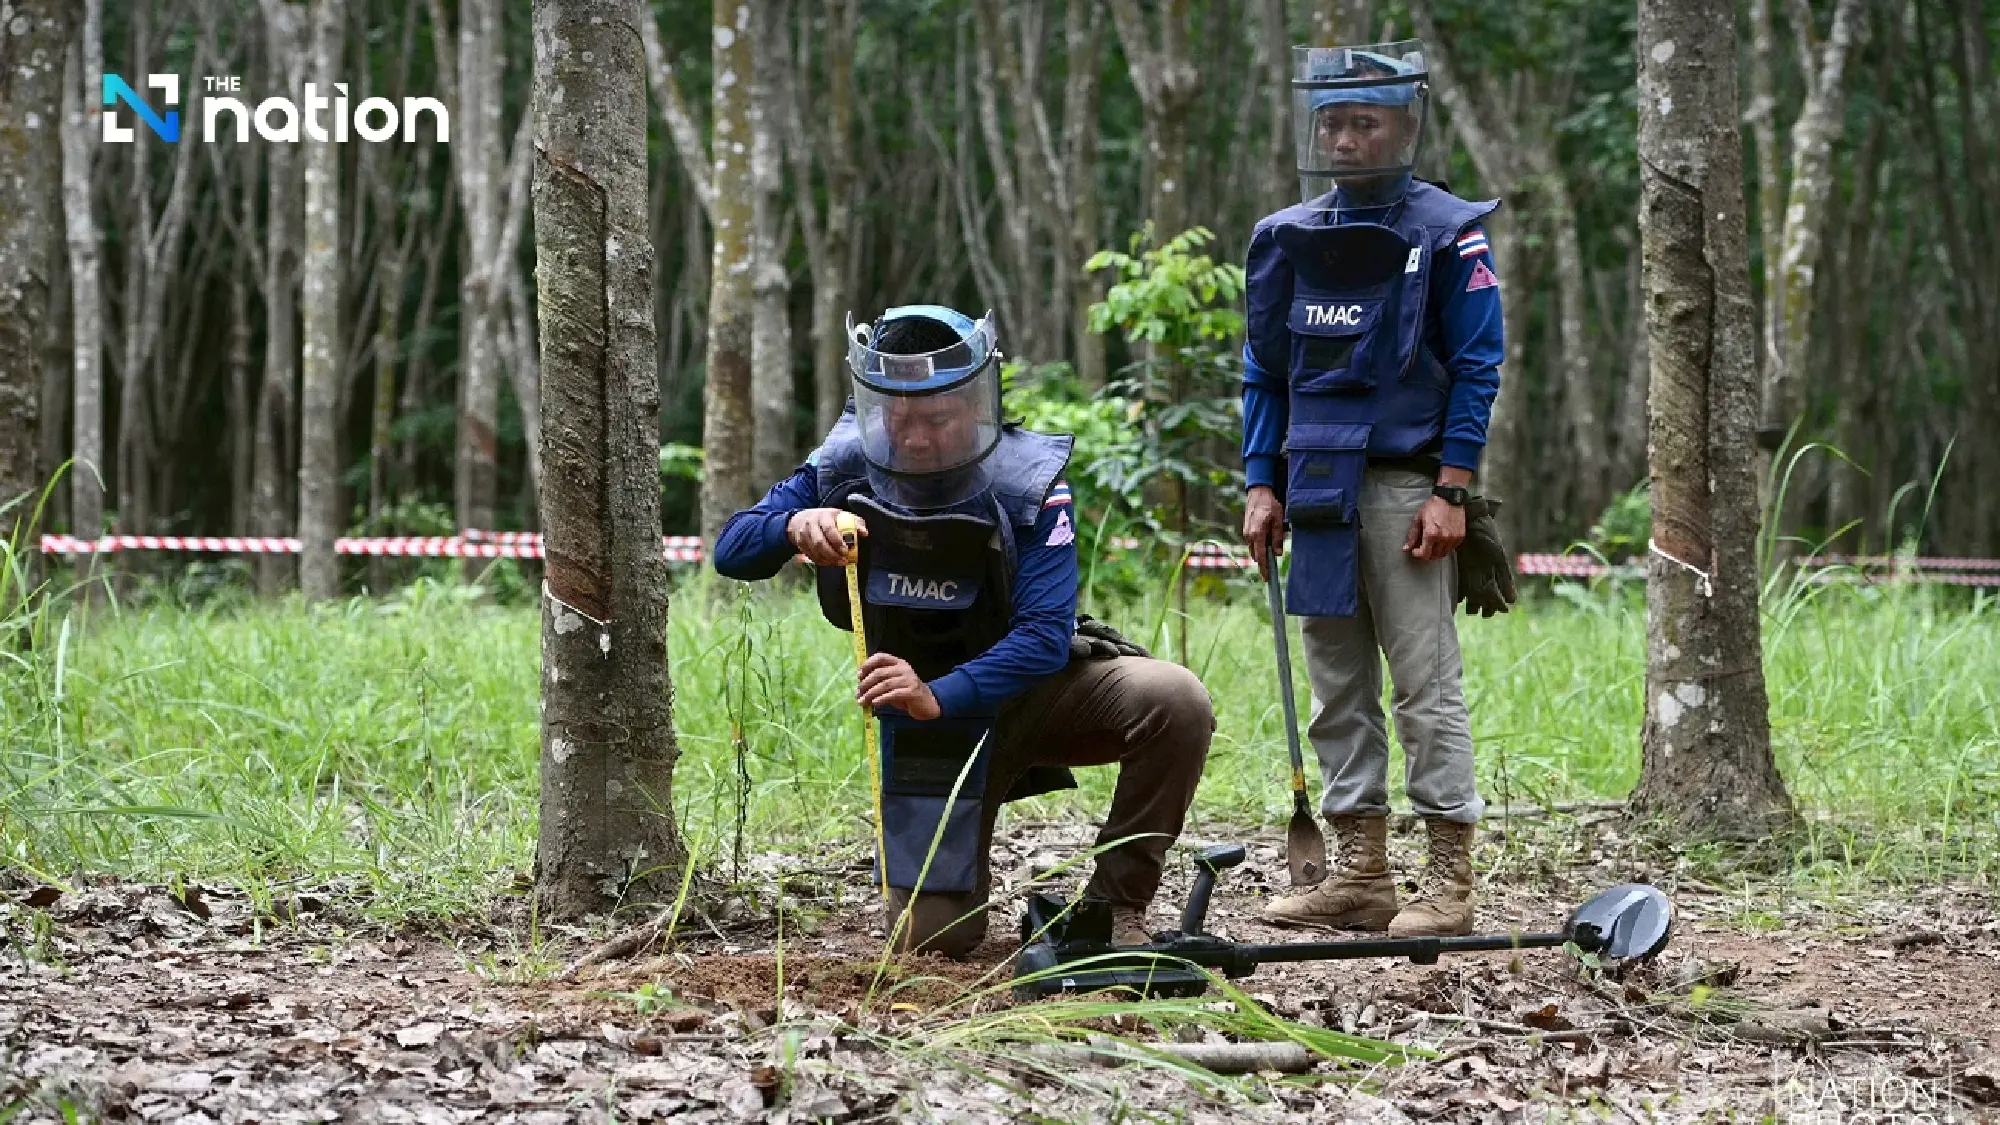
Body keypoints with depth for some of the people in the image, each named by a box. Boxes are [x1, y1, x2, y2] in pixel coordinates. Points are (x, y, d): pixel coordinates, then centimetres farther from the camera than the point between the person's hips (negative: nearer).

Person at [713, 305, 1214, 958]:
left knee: (1176, 703, -31)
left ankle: (1116, 908, -12)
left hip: (1033, 685, -1)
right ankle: (967, 873, 32)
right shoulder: (846, 469, -13)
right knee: (930, 939, -7)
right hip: (925, 717, 1)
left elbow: (1046, 634, -30)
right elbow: (731, 552, -11)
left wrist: (939, 696, -46)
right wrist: (795, 525, -35)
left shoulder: (1026, 486, -22)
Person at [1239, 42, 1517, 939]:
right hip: (1320, 490, 6)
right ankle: (1360, 874, 12)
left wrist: (1451, 493, -12)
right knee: (1337, 687, 7)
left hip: (1408, 487, -6)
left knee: (1426, 684, -7)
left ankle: (1449, 881, -5)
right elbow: (1265, 374, 16)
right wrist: (1261, 486, 8)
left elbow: (1476, 371, -6)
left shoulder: (1448, 236, -3)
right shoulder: (1287, 240, 12)